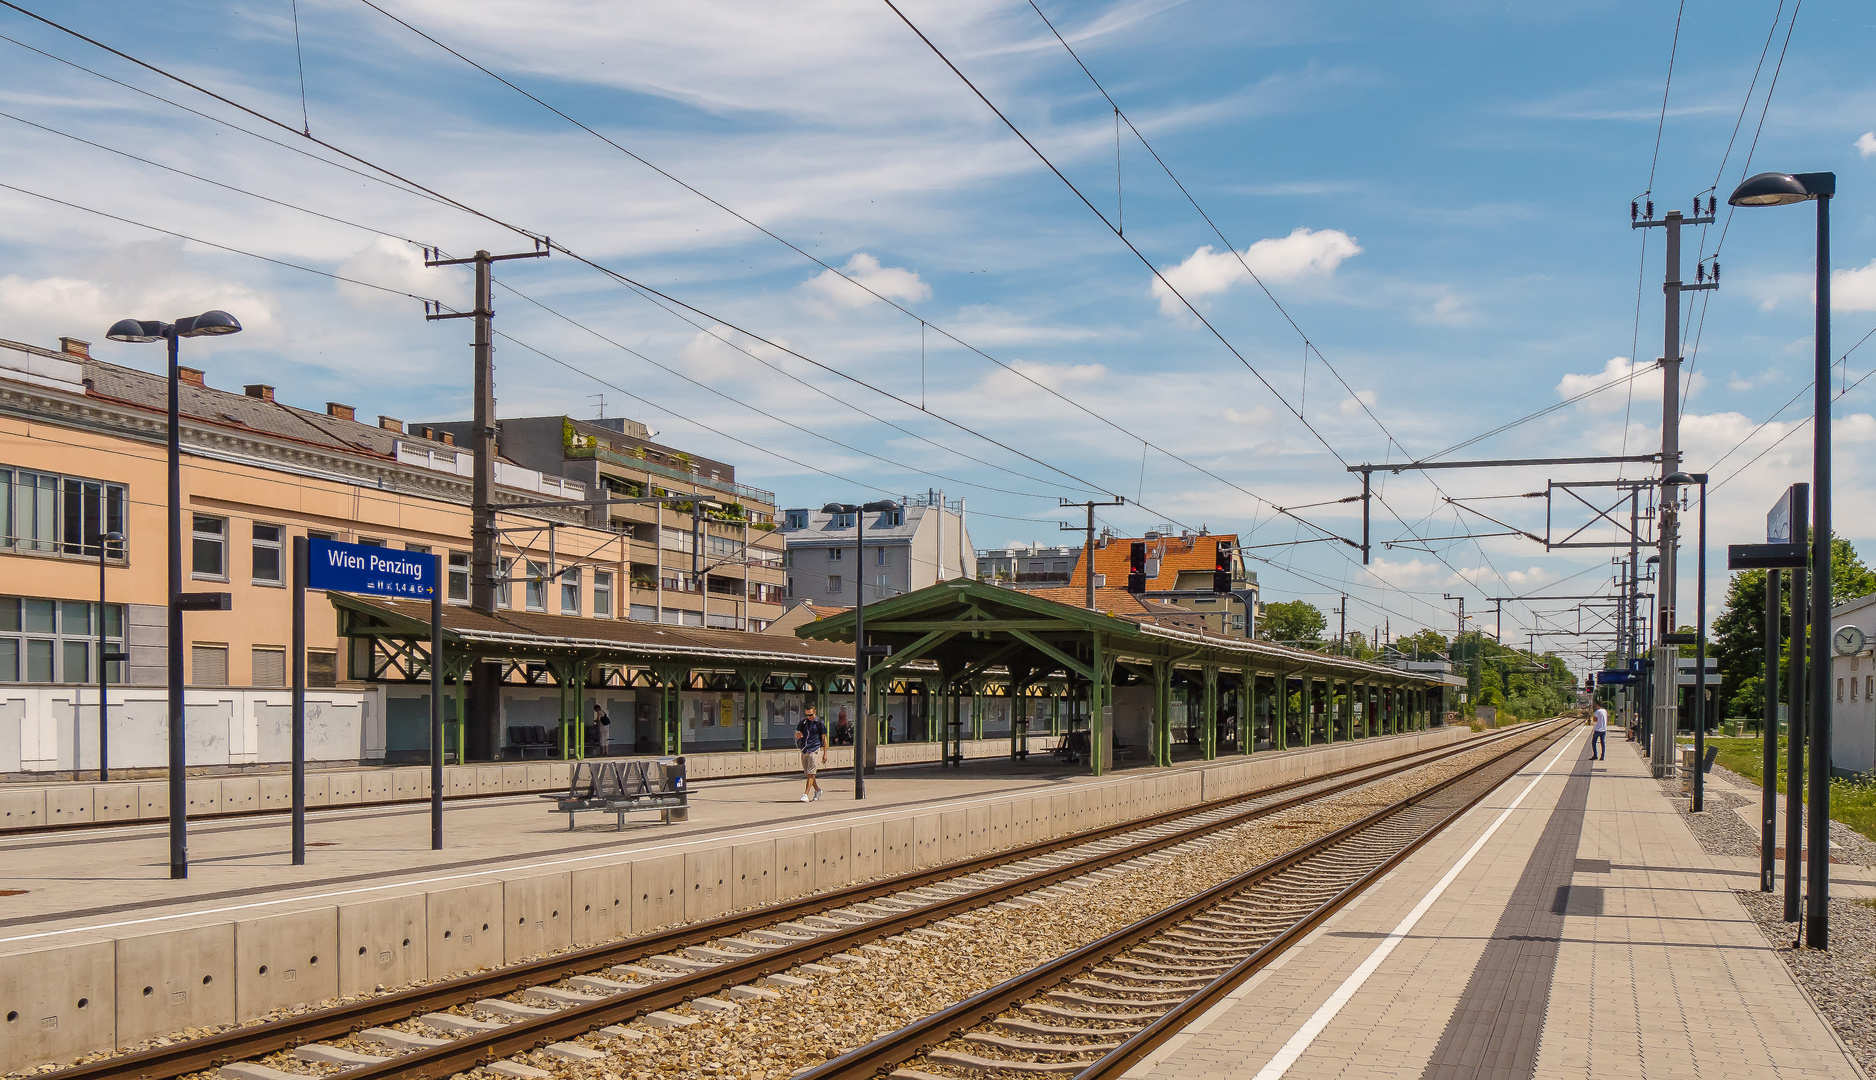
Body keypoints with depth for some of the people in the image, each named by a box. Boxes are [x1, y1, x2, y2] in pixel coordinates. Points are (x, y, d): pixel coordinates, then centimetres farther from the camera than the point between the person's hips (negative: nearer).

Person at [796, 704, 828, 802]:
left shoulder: (819, 722, -2)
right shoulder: (803, 721, 10)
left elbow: (824, 738, 0)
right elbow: (796, 734, 9)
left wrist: (825, 753, -5)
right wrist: (798, 735, -18)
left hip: (814, 750, -5)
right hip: (804, 750, 5)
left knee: (810, 773, -13)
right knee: (807, 774, 10)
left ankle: (806, 794, -18)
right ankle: (817, 790, 29)